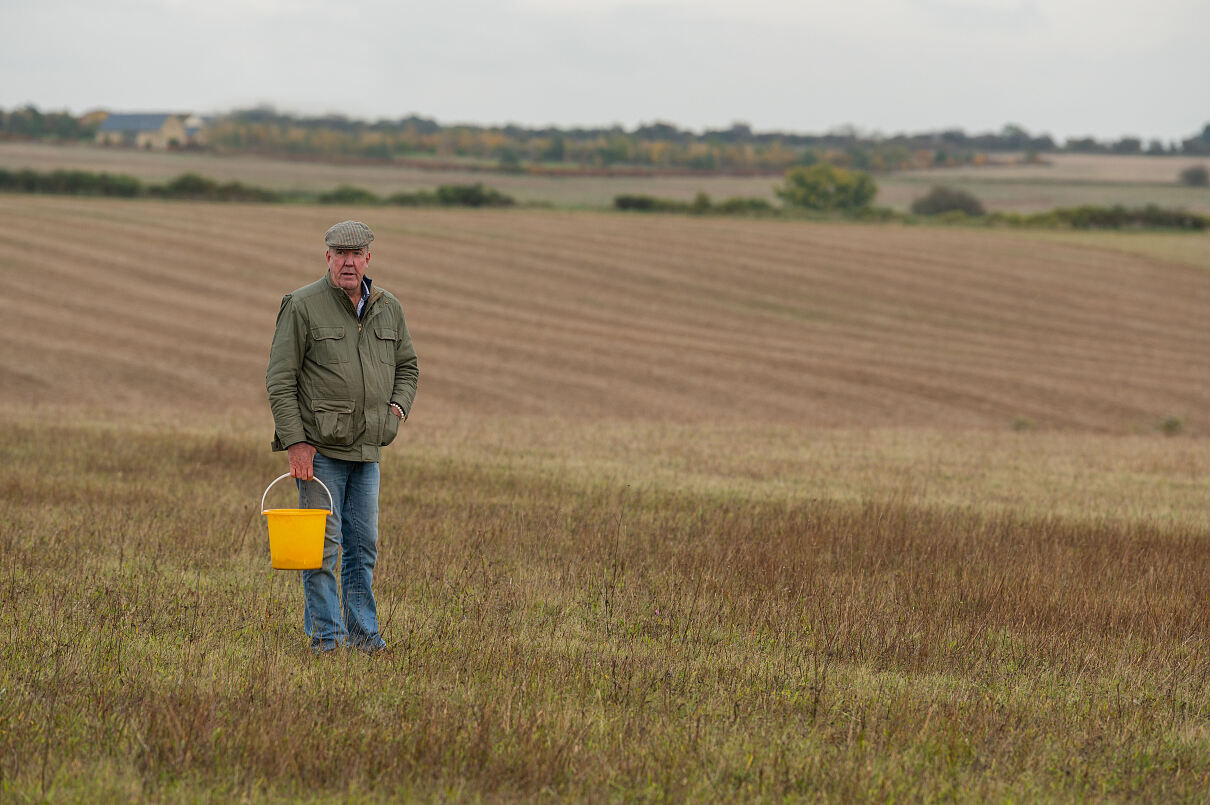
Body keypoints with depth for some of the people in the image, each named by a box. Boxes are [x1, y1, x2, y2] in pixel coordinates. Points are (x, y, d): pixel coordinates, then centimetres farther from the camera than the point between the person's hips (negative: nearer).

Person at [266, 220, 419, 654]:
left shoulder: (388, 308, 8)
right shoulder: (303, 306, -8)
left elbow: (407, 367, 22)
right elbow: (280, 379, -9)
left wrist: (397, 407, 2)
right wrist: (295, 443, -14)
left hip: (366, 448, 5)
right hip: (319, 447, -5)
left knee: (363, 544, 8)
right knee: (322, 542, -4)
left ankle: (363, 632, 15)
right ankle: (325, 634, 1)